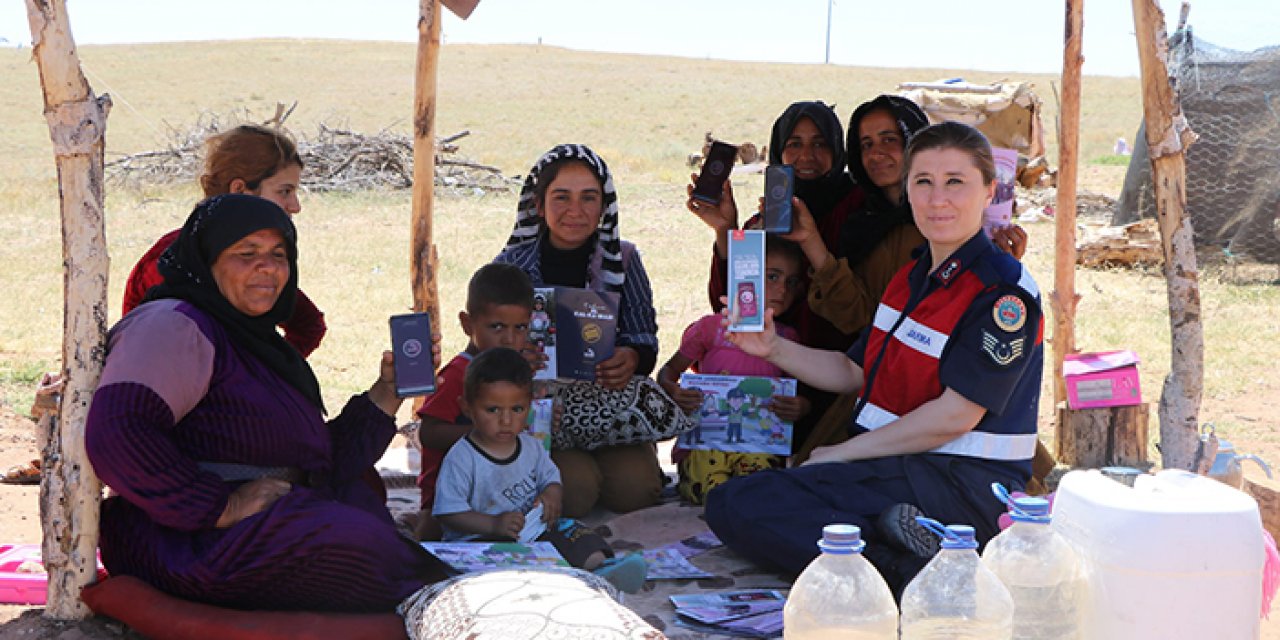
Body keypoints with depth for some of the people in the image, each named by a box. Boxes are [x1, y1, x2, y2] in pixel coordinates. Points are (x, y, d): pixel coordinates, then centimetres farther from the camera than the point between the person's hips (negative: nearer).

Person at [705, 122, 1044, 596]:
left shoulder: (1002, 294, -13)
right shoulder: (912, 277, 15)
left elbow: (956, 415, -17)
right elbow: (854, 373, 20)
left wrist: (842, 453, -10)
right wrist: (774, 348, 3)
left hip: (963, 484, -9)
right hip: (895, 467, 9)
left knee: (736, 505, -21)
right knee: (727, 503, -9)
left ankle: (906, 563, -25)